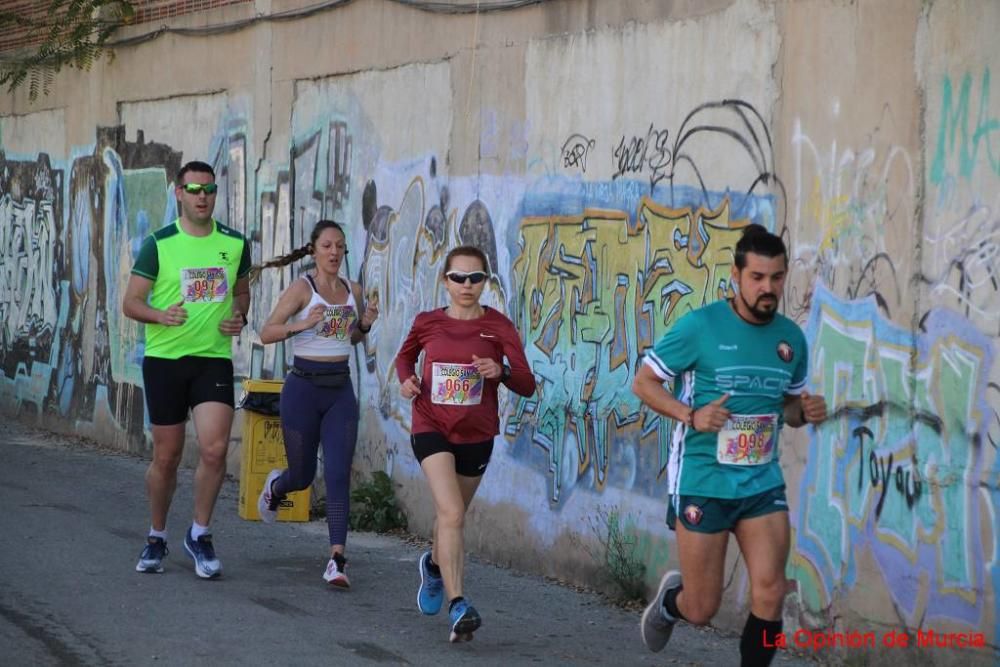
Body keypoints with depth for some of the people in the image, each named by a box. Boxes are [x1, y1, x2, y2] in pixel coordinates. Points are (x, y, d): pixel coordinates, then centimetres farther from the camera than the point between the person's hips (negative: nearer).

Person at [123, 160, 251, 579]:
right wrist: (161, 316, -23)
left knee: (215, 450, -14)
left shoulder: (235, 244, 4)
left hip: (214, 359, 1)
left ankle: (200, 535, 5)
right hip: (164, 358, -1)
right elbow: (131, 302, -3)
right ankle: (156, 538, 25)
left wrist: (239, 317, 0)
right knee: (166, 456, 6)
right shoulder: (158, 244, -4)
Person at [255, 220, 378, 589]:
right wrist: (300, 325, -29)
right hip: (304, 387, -3)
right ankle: (275, 487, 46)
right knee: (302, 476, 8)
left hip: (340, 390, 3)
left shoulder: (353, 290, 8)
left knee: (338, 475, -9)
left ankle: (337, 559, -13)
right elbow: (266, 333, -13)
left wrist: (365, 324, 1)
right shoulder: (302, 288, -8)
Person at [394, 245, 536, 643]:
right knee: (452, 513, -21)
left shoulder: (498, 327, -7)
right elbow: (405, 356, 19)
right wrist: (406, 379, -2)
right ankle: (457, 605, -25)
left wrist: (501, 372, -32)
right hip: (432, 428, -2)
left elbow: (527, 386, -12)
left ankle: (435, 565, 53)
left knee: (451, 516, 19)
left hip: (476, 434, 2)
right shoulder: (427, 323, -3)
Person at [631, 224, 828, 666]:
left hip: (763, 483, 4)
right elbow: (643, 383, -5)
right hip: (703, 483, -4)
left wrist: (806, 412, -5)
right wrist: (691, 414, -21)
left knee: (770, 596, -9)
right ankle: (671, 599, 41)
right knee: (702, 610, 5)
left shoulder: (791, 338, 4)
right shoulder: (700, 326, -11)